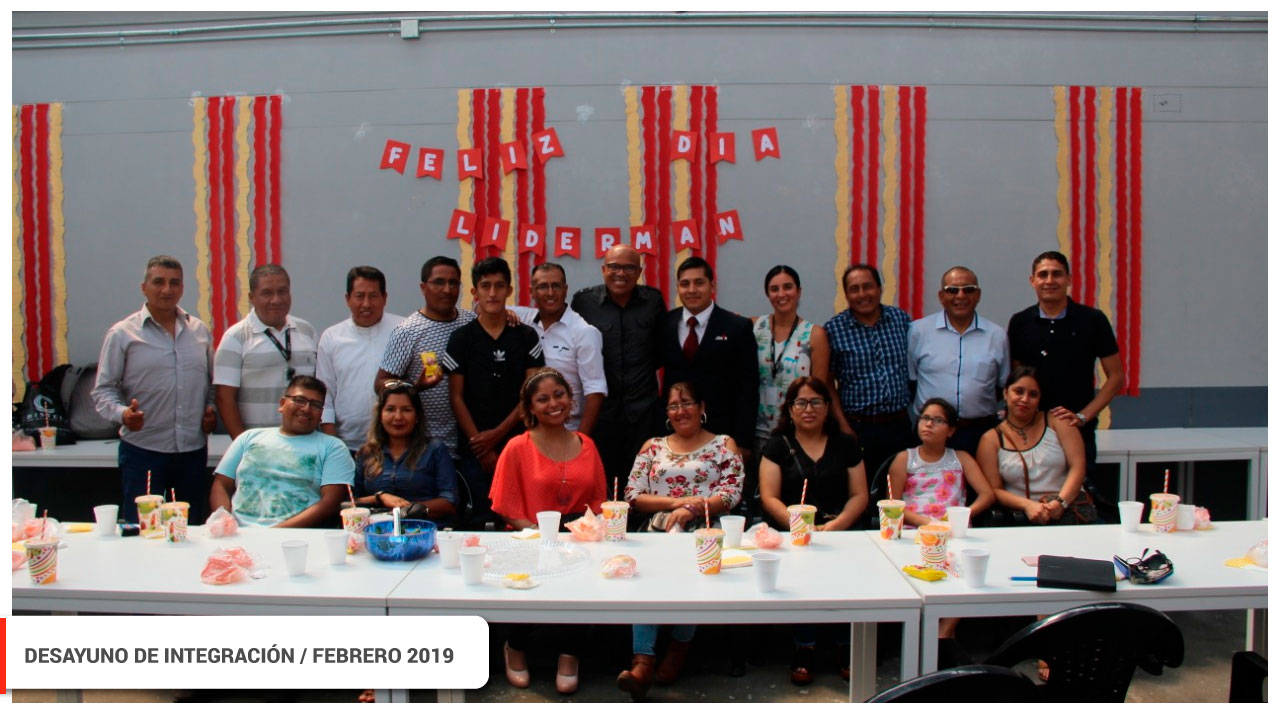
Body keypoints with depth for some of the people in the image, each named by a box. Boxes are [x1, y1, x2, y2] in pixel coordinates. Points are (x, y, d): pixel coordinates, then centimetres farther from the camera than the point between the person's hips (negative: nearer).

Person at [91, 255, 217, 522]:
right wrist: (121, 413, -20)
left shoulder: (200, 331, 10)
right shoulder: (123, 334, -2)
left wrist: (212, 409, 1)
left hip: (193, 450, 4)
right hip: (143, 450, -3)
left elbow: (213, 382, 18)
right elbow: (104, 390, -2)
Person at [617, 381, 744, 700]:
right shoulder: (653, 447, 21)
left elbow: (731, 495, 0)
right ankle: (642, 662, -37)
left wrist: (689, 511, -14)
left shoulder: (724, 445, 14)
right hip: (659, 532, 2)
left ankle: (679, 647, -14)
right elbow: (633, 495, 10)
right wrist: (677, 501, -5)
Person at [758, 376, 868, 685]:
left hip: (840, 531, 1)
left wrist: (834, 526, -9)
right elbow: (769, 498, 2)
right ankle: (804, 648, -18)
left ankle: (848, 646, -13)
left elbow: (859, 495, 10)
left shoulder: (846, 445, 16)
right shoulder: (777, 446, 12)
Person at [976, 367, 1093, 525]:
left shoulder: (1056, 421, 10)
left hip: (1071, 506, -1)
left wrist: (1061, 502, -15)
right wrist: (1027, 505, -15)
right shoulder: (991, 439, 9)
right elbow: (994, 490, 3)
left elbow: (1077, 466, 1)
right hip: (1023, 516, 1)